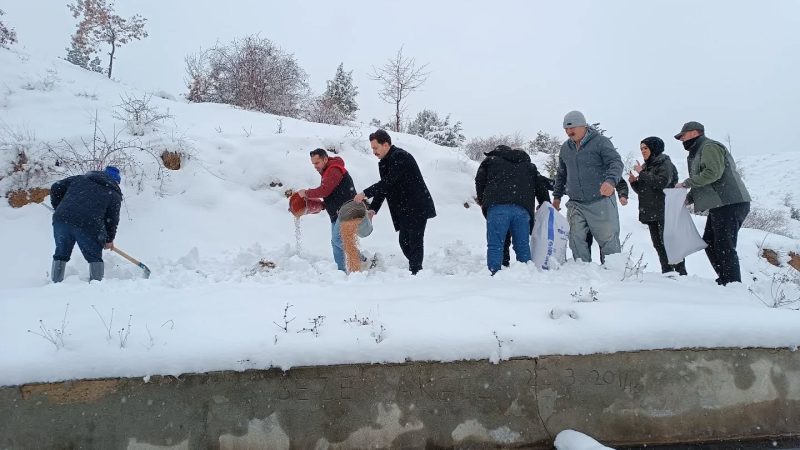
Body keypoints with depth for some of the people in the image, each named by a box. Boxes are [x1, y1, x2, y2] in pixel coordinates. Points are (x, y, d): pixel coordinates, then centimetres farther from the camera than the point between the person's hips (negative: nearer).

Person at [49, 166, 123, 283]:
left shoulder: (80, 179, 25)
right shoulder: (114, 194, 15)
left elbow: (56, 188, 22)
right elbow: (112, 219, 12)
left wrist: (58, 209, 32)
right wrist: (109, 239, 24)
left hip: (61, 219, 3)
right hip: (89, 225, -3)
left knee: (61, 254, 19)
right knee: (95, 258, 12)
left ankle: (55, 283, 21)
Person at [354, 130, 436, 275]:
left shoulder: (400, 157, -17)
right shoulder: (385, 162, 13)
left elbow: (388, 183, -25)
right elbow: (383, 187, 11)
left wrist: (365, 193, -22)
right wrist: (373, 209, -2)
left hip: (417, 208, -9)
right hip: (405, 210, 9)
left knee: (415, 242, -6)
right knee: (404, 242, 12)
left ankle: (415, 273, -2)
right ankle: (415, 270, 22)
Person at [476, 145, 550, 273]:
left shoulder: (490, 160, 26)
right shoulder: (529, 166, 34)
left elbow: (479, 181, 17)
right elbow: (541, 188, 25)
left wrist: (483, 202, 28)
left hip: (497, 206, -3)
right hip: (523, 210, 3)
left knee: (495, 245, -4)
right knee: (523, 246, 10)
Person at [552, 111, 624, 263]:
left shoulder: (600, 141, -5)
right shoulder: (565, 148, 13)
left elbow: (616, 163, -16)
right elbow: (561, 174, 25)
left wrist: (610, 180, -35)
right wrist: (557, 196, 25)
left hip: (601, 202, -4)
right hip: (576, 204, 5)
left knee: (608, 240, 1)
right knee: (577, 240, -2)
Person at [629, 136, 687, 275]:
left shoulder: (665, 163, -4)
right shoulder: (646, 166, 19)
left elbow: (662, 182, -21)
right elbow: (642, 190, 21)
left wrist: (642, 174, -17)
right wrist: (634, 182, 2)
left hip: (664, 211, -8)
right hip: (650, 212, 8)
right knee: (658, 244, 8)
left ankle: (680, 272, -7)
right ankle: (666, 272, 12)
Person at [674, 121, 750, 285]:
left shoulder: (709, 147, -8)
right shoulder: (698, 152, 25)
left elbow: (713, 173, -23)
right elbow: (702, 183, 24)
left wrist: (687, 183, -15)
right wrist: (689, 198, 8)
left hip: (730, 204, -11)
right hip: (720, 206, 11)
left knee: (724, 247, -12)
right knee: (709, 243, 14)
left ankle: (733, 285, -10)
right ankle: (724, 280, 20)